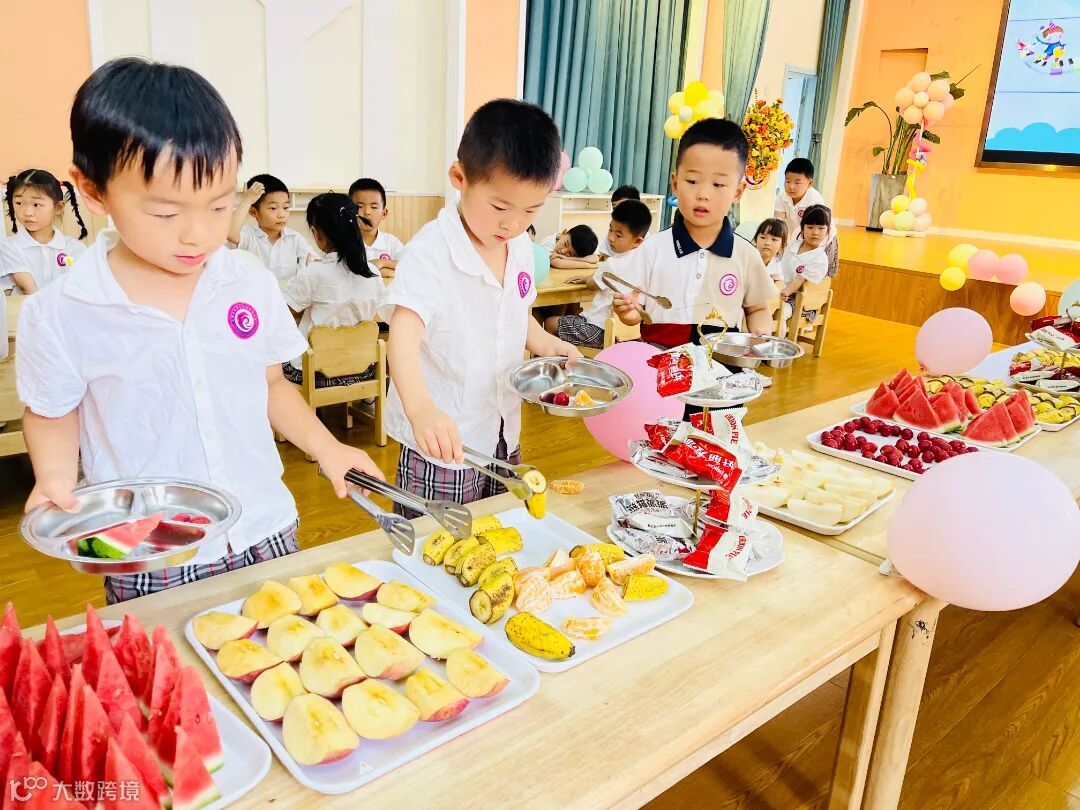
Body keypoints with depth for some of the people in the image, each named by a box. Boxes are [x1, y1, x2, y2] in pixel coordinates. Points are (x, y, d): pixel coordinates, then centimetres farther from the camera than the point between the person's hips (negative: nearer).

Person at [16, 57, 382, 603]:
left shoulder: (252, 286, -3)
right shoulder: (58, 315, -10)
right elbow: (51, 414, 6)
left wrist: (325, 447, -1)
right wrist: (55, 477, -12)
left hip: (264, 535, 2)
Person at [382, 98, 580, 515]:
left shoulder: (521, 247, 2)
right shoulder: (432, 250, -21)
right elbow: (404, 332, -34)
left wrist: (545, 342, -2)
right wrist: (420, 407, -52)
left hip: (504, 436, 7)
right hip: (442, 443, -7)